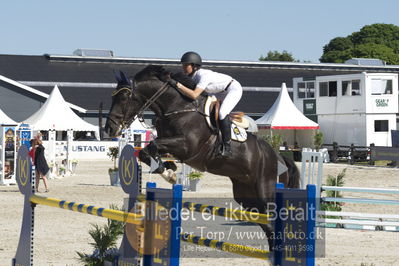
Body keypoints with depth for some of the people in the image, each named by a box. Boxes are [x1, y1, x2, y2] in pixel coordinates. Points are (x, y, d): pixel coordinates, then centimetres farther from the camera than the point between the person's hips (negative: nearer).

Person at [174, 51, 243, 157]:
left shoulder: (204, 76, -34)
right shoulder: (193, 76, -7)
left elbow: (194, 95, -44)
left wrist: (178, 85, -44)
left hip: (234, 89, -10)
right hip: (221, 92, 10)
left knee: (222, 113, -28)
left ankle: (227, 146, -25)